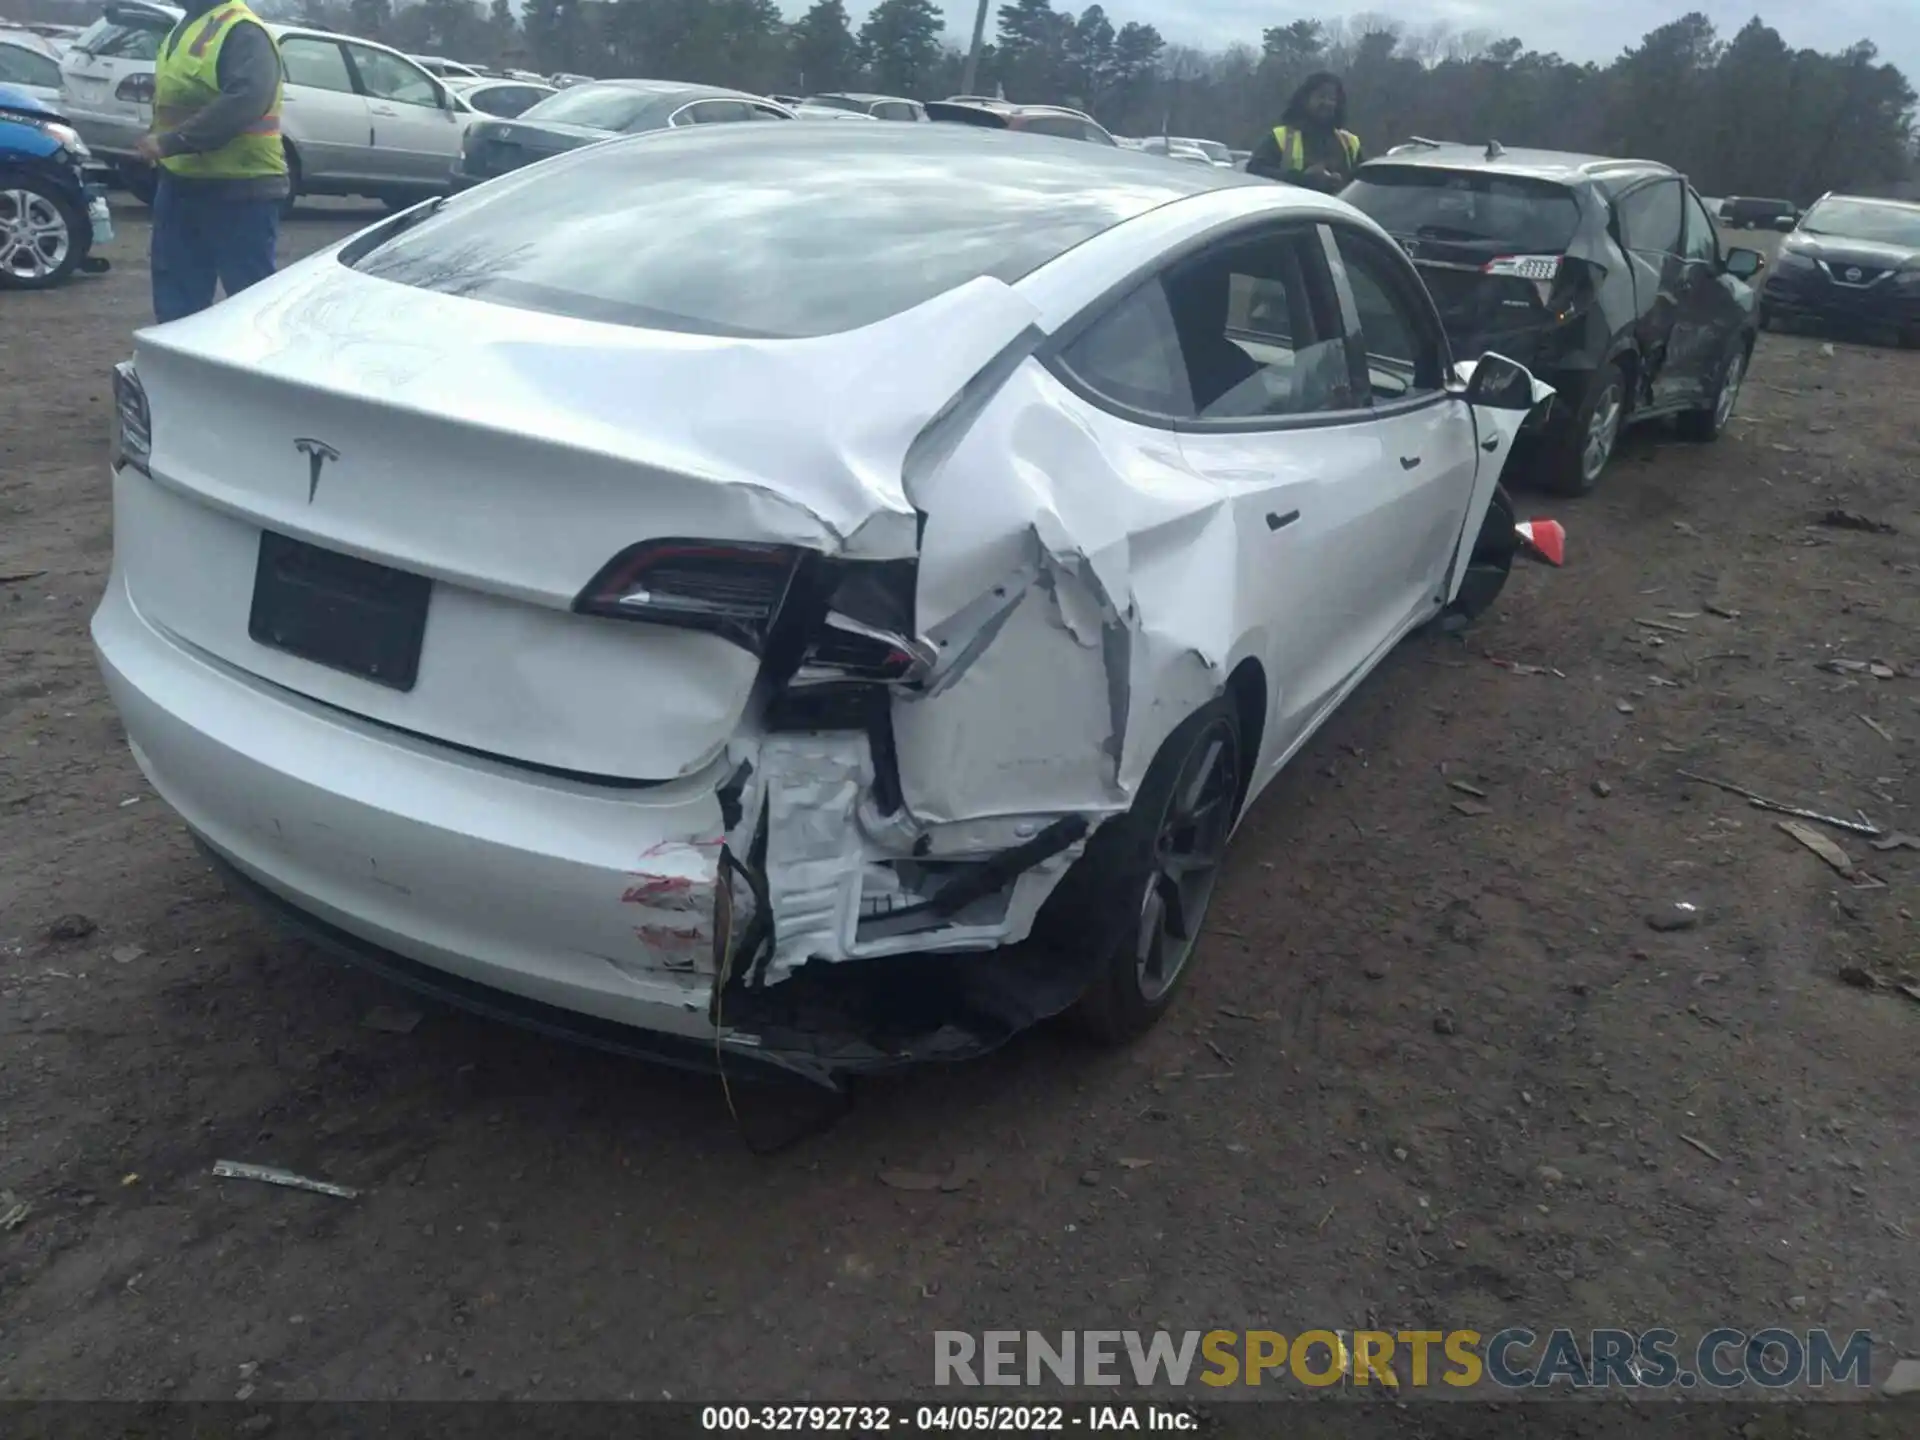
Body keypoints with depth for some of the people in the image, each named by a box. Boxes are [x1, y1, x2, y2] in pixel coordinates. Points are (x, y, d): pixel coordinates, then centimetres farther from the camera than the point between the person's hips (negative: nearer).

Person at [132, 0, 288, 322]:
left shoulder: (242, 32, -13)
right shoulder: (184, 29, 18)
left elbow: (244, 101, -27)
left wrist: (170, 142, -25)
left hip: (238, 190, -9)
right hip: (180, 185, 10)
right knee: (176, 298, 13)